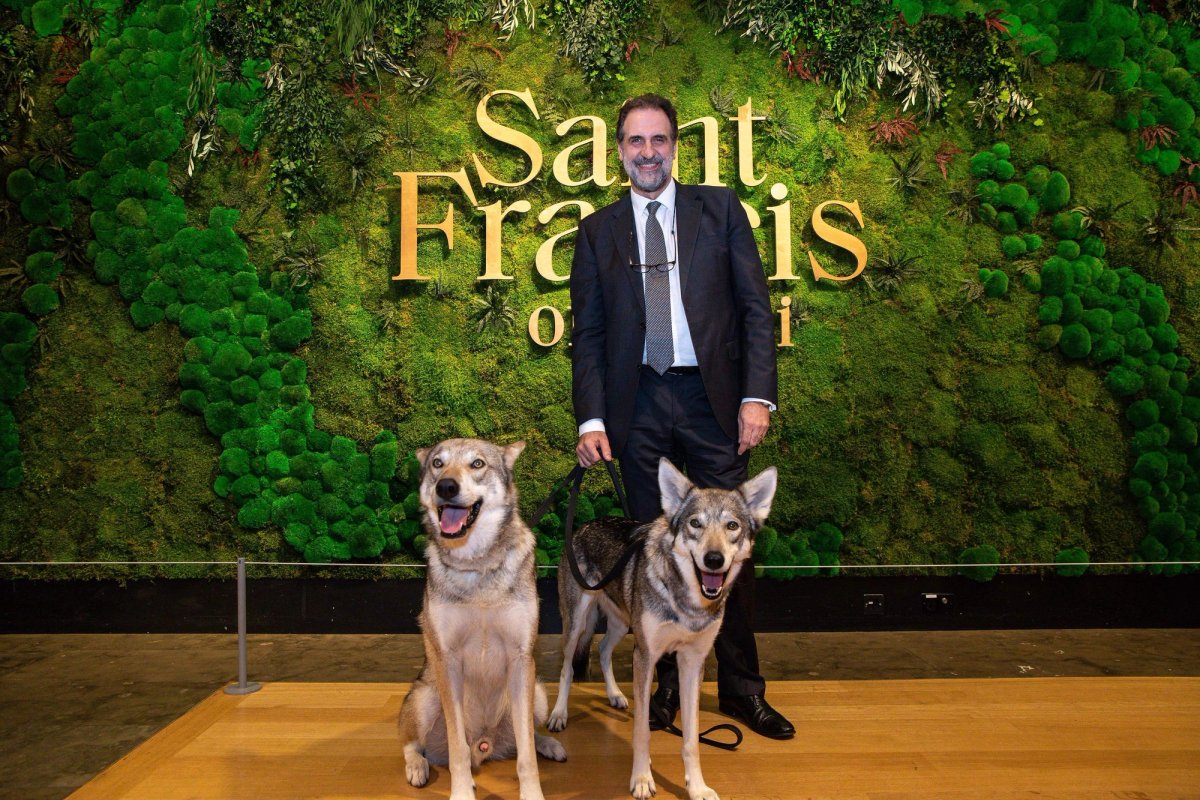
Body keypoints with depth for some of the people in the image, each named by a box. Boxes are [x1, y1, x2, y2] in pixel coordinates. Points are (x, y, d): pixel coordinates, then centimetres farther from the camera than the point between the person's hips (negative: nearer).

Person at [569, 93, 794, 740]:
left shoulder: (720, 208, 7)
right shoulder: (598, 231, 10)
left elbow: (756, 308, 2)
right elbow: (588, 333, 8)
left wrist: (756, 396, -8)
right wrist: (591, 419, -3)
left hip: (713, 399, -1)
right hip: (639, 405, 1)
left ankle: (741, 687, 18)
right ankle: (666, 681, 23)